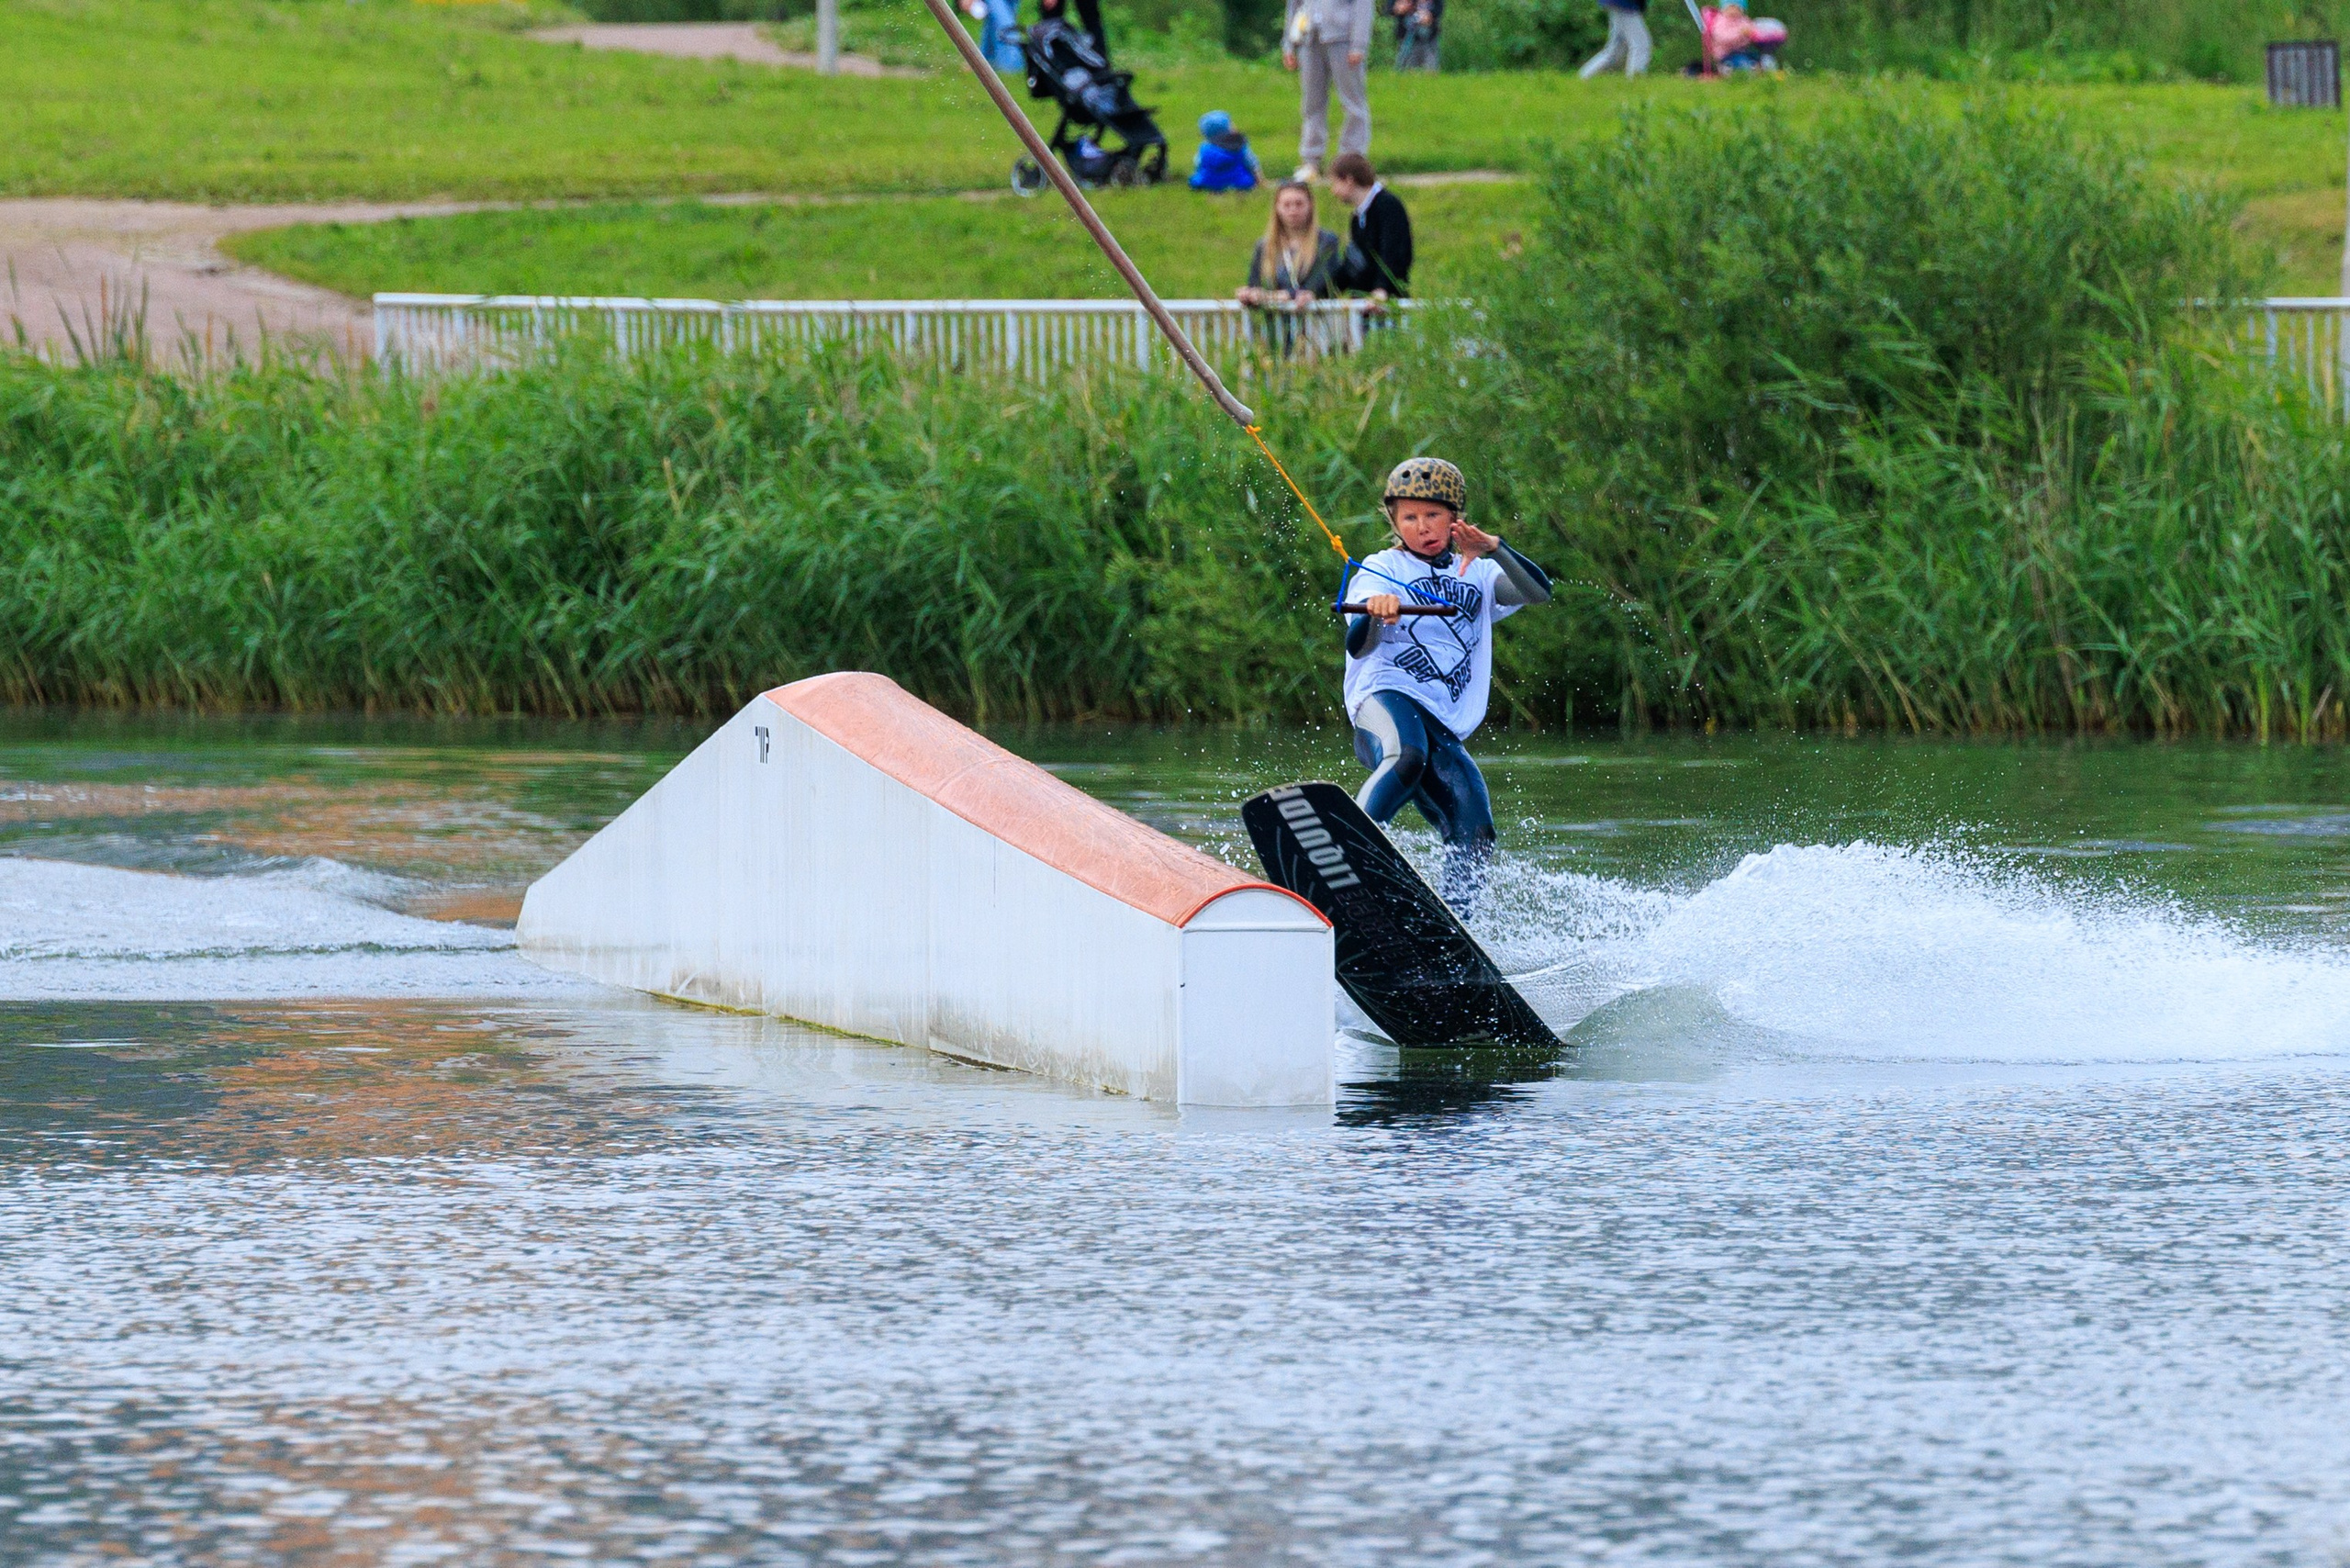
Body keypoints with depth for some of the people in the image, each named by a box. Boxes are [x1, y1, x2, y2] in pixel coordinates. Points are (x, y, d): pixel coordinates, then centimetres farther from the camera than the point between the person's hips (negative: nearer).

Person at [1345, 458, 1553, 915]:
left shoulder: (1476, 574, 23)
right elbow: (1357, 646, -5)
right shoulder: (1380, 570, 12)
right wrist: (1374, 614, -29)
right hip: (1387, 698, -4)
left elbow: (1538, 592, 4)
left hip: (1446, 729, 4)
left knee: (1475, 844, -10)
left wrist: (1494, 550, -14)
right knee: (1407, 759, -39)